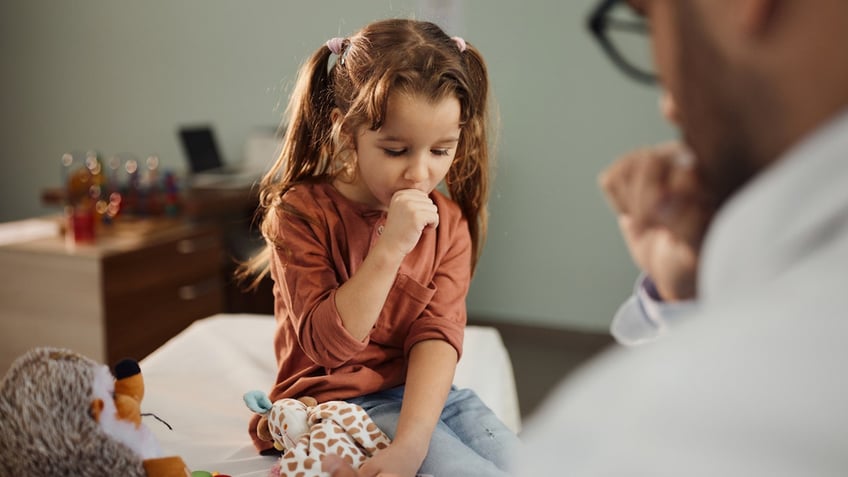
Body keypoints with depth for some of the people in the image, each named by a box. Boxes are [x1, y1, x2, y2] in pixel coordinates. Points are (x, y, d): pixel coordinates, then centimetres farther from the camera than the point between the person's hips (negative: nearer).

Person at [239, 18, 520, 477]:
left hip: (426, 392, 5)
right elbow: (328, 345, -18)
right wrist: (390, 247, -28)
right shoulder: (301, 212, -11)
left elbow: (437, 334, -10)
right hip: (339, 400, -5)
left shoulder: (447, 221, 1)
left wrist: (412, 440, -25)